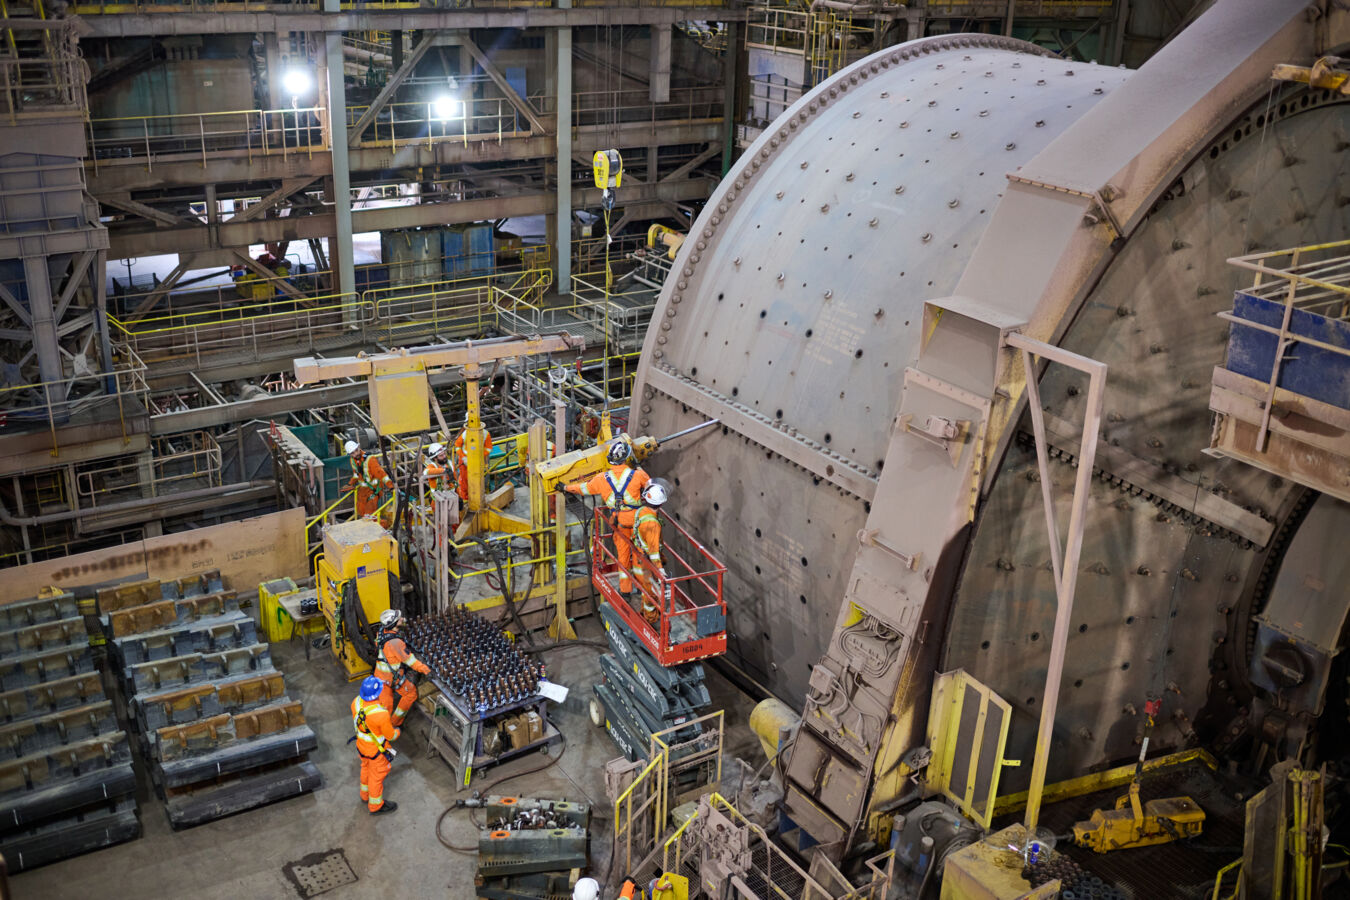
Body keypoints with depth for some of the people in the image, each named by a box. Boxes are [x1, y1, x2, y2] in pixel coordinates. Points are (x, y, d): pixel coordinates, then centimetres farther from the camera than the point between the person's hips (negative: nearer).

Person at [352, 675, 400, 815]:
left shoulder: (356, 702, -21)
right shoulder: (381, 715, -40)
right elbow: (391, 735, -22)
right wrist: (397, 731, 2)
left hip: (361, 745, 6)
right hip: (376, 750, -6)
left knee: (366, 768, 31)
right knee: (377, 775, 18)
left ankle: (365, 794, 56)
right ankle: (375, 805, 40)